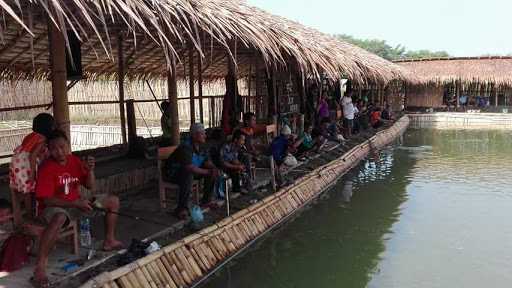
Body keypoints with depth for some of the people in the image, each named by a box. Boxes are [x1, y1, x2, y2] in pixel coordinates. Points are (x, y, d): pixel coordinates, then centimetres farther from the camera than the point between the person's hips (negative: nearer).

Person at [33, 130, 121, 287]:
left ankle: (109, 241, 19)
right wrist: (76, 203, -30)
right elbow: (47, 200, -24)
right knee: (59, 218, -44)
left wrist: (90, 170, -16)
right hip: (54, 207, -7)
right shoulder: (46, 168, -19)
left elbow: (91, 187, 4)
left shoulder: (74, 160, -1)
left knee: (113, 201, 5)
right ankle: (40, 266, -33)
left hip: (76, 202, 7)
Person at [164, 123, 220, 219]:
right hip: (173, 172, -8)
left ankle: (206, 200, 10)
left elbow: (207, 162, -1)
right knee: (188, 176, -40)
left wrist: (214, 169, -24)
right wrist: (207, 172, -35)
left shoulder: (201, 147, -1)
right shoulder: (186, 147, -30)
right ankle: (181, 208, -30)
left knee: (213, 172, -3)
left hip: (190, 171, 9)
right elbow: (189, 168, -40)